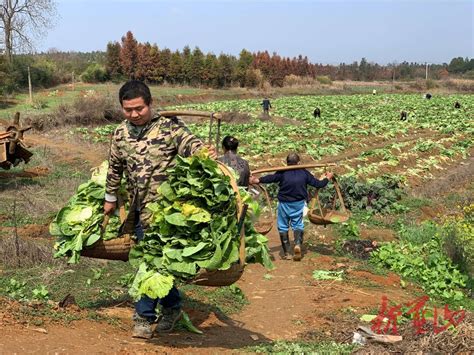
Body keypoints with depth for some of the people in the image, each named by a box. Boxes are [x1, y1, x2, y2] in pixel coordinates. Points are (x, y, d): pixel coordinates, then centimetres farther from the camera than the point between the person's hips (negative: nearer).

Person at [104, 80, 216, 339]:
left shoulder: (169, 127, -8)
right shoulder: (120, 134, 7)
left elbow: (190, 143, -21)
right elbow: (114, 168, 20)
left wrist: (205, 152, -44)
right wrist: (110, 198, 29)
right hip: (141, 210, 5)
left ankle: (144, 316, 11)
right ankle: (171, 307, 27)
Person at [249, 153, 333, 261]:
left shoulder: (283, 173, -8)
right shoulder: (304, 173, -1)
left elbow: (271, 178, -25)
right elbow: (317, 184, 5)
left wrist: (258, 180, -31)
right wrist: (327, 178, 22)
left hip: (284, 203, -1)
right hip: (299, 203, 2)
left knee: (283, 226, 9)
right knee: (298, 225, 12)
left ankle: (286, 253, 10)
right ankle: (298, 244, -16)